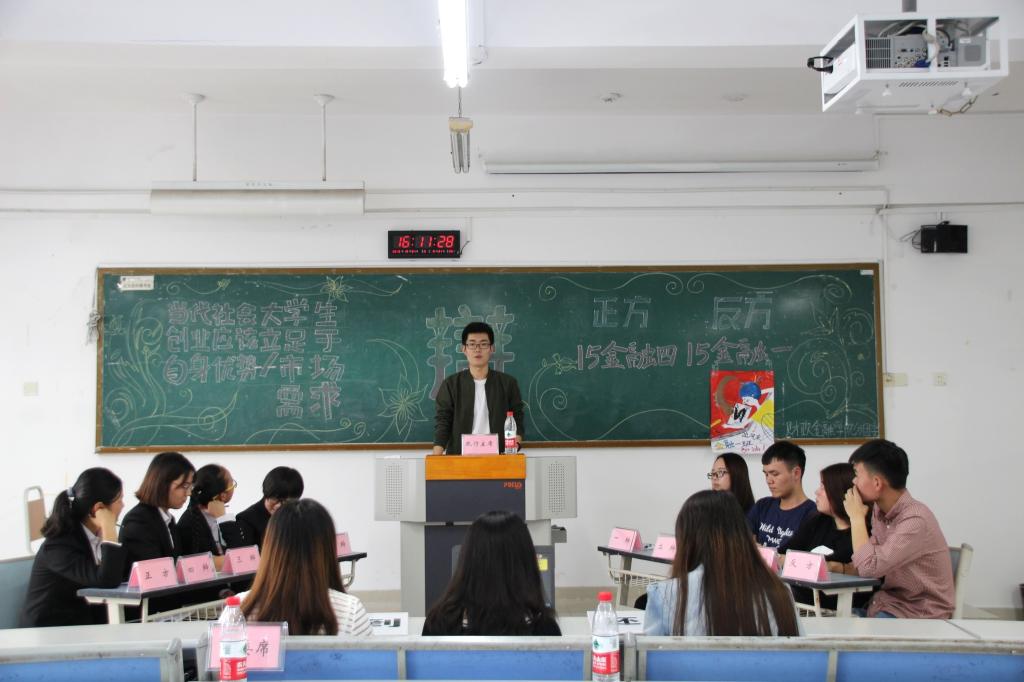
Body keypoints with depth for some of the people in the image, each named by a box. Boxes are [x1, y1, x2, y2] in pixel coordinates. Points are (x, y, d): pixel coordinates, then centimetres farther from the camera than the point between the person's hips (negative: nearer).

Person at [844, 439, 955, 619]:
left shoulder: (915, 520, -22)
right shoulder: (880, 512, 4)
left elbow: (869, 567, -26)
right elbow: (870, 565, 10)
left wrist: (857, 517, -16)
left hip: (919, 615, -7)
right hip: (885, 603, 7)